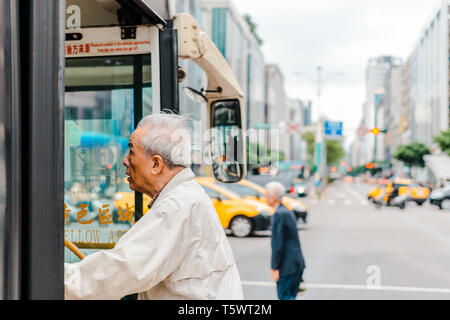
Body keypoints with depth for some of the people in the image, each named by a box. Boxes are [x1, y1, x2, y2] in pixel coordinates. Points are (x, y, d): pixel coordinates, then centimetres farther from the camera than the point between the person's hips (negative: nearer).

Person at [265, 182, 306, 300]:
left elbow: (278, 244, -19)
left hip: (287, 264, -9)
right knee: (290, 296, 16)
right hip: (298, 262, 9)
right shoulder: (288, 212, 12)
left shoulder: (279, 214, -17)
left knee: (284, 296, 0)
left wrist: (274, 268, -15)